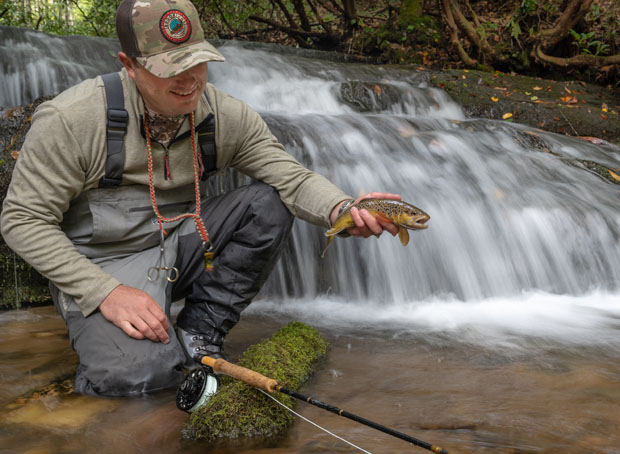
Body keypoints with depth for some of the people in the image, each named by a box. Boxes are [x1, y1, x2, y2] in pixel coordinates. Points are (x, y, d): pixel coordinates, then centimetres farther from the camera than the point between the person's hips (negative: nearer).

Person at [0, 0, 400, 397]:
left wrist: (343, 211, -33)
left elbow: (292, 176, -9)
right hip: (105, 265, -5)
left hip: (183, 244, 6)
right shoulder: (71, 119, -18)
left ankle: (199, 333, -7)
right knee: (130, 373, -32)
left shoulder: (228, 116, -5)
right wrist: (106, 292, -23)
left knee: (269, 202, -14)